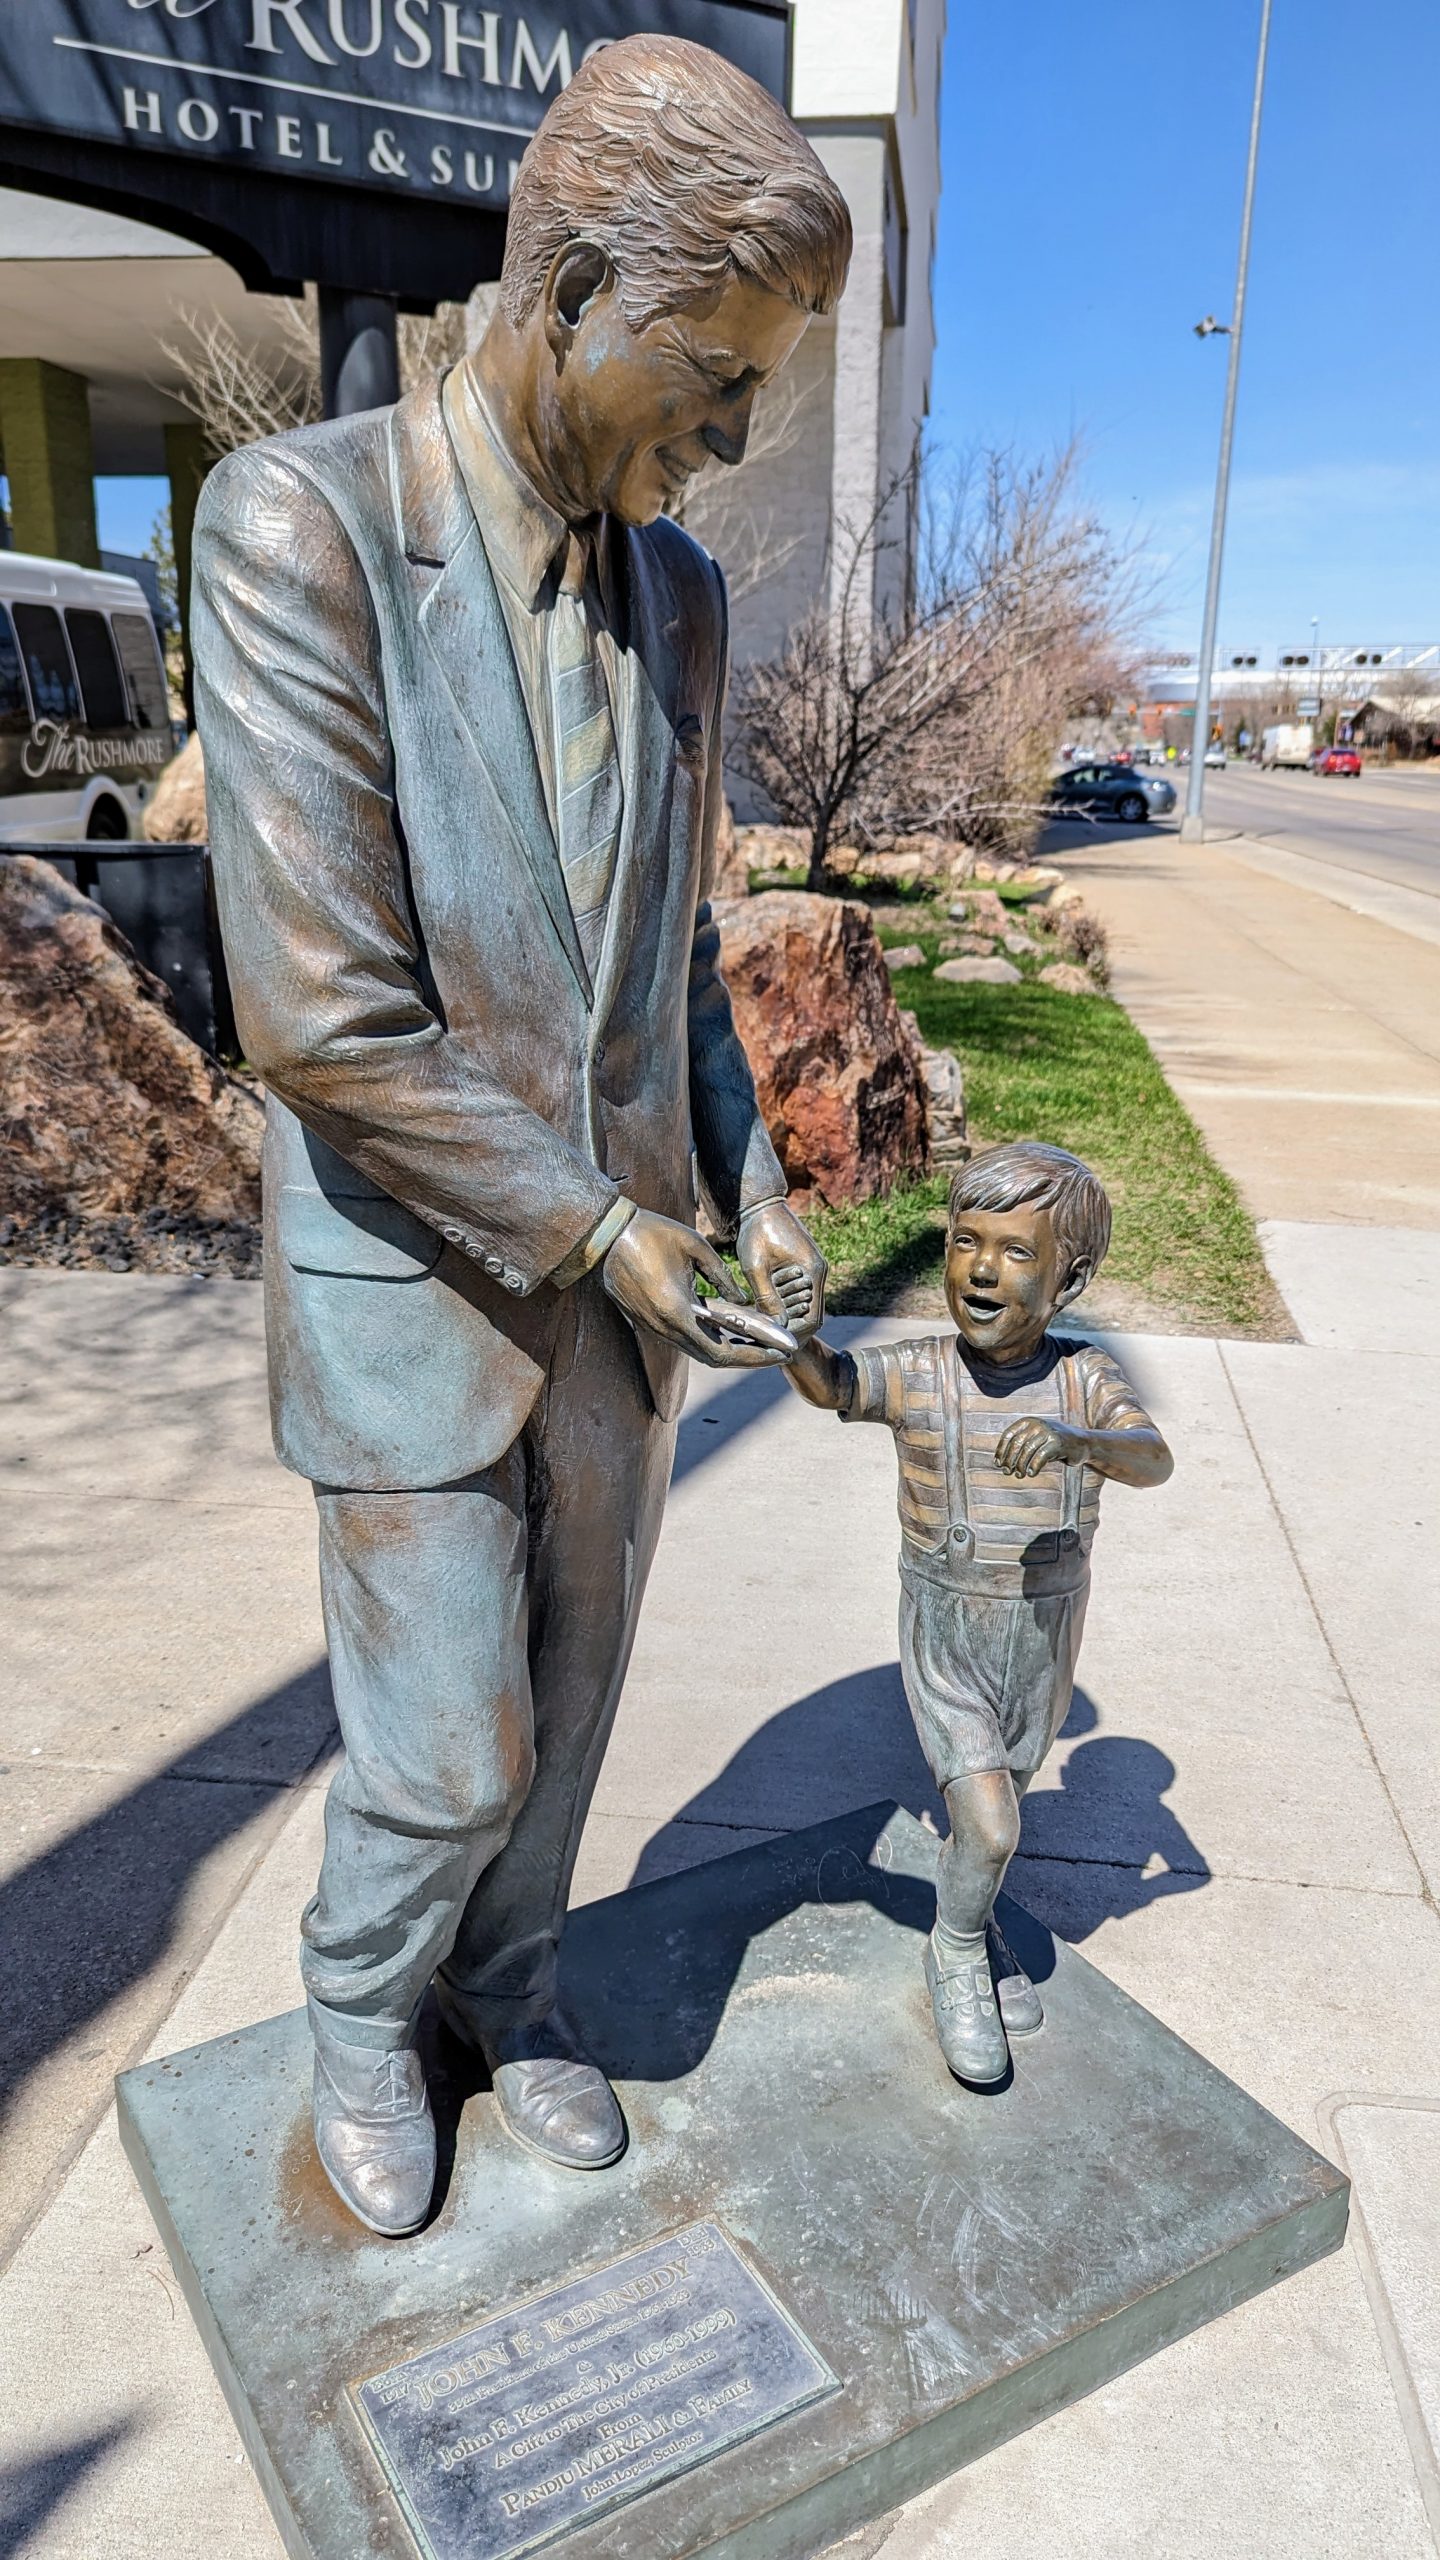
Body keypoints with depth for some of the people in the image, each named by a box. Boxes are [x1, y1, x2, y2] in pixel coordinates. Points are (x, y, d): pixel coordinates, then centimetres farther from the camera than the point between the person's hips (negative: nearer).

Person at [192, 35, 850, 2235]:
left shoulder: (679, 593, 3)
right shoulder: (296, 525, -18)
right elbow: (320, 1016, -24)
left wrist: (747, 1203, 0)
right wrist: (606, 1237, -18)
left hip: (621, 1266, 6)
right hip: (413, 1282, -5)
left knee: (567, 1691, 19)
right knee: (446, 1749, 6)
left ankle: (505, 1982, 46)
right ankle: (360, 2001, 40)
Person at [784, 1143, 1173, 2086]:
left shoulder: (1085, 1378, -11)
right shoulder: (918, 1375, -14)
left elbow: (1153, 1458, -27)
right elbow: (827, 1381, -32)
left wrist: (1077, 1439, -48)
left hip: (1046, 1635, 2)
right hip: (946, 1634, -2)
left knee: (998, 1807, 22)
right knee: (989, 1829, -10)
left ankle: (975, 1925, 52)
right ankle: (957, 1951, 22)